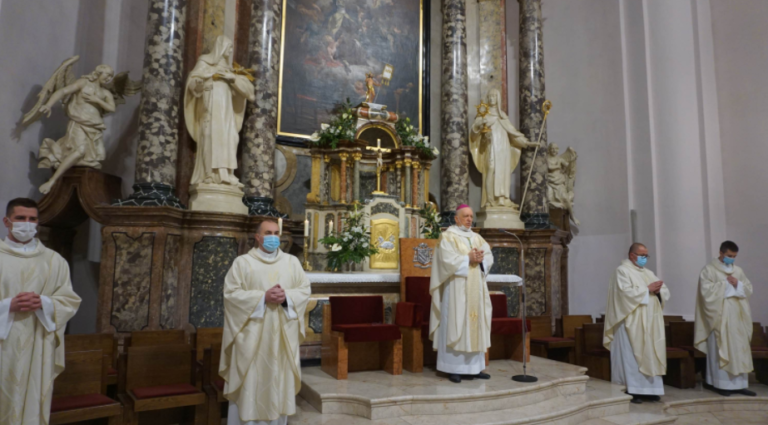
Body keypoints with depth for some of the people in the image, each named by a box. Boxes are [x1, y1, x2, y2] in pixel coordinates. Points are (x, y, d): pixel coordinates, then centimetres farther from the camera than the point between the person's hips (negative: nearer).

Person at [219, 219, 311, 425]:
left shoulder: (292, 262, 9)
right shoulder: (243, 262, 0)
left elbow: (305, 290, 5)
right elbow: (231, 293, -7)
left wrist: (286, 297, -15)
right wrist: (263, 297, -17)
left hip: (282, 335, 3)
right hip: (252, 335, -3)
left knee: (279, 380, 9)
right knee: (250, 383, 2)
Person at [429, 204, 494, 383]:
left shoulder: (477, 238, 16)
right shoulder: (448, 236, -3)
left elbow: (489, 257, 7)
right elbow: (448, 259, -16)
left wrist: (480, 259, -13)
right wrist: (468, 258, -17)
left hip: (475, 288, 6)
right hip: (456, 288, -6)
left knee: (475, 324, 6)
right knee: (455, 324, -5)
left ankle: (474, 367, 14)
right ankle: (453, 369, 1)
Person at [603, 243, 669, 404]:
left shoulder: (648, 273, 18)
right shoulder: (622, 271, -5)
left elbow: (665, 292, 13)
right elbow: (627, 293, -19)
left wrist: (658, 290, -9)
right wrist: (648, 289, -13)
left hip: (650, 323, 8)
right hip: (631, 323, -7)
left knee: (650, 355, 7)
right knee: (631, 356, -5)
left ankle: (649, 389, 14)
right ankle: (631, 390, -1)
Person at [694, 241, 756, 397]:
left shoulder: (738, 270, 15)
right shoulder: (709, 270, -3)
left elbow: (749, 289, 11)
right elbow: (706, 290, -13)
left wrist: (738, 284, -8)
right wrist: (725, 283, -12)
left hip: (737, 317, 6)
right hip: (719, 317, -6)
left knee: (739, 350, 5)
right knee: (720, 350, -3)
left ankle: (739, 384, 10)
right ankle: (720, 384, 2)